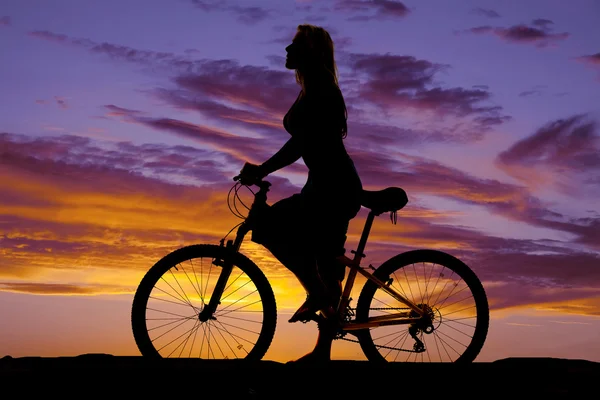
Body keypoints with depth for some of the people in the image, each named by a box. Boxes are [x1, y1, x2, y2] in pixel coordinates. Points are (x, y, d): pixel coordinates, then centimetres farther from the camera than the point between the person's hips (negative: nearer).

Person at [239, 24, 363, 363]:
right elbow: (306, 141, 24)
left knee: (268, 227, -17)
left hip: (333, 188, -10)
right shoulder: (320, 89, 18)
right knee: (328, 265, 11)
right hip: (335, 187, 10)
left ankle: (317, 293, -7)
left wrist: (262, 170, -21)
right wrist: (262, 170, 23)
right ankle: (323, 350, 17)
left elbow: (304, 141, -22)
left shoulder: (318, 89, -12)